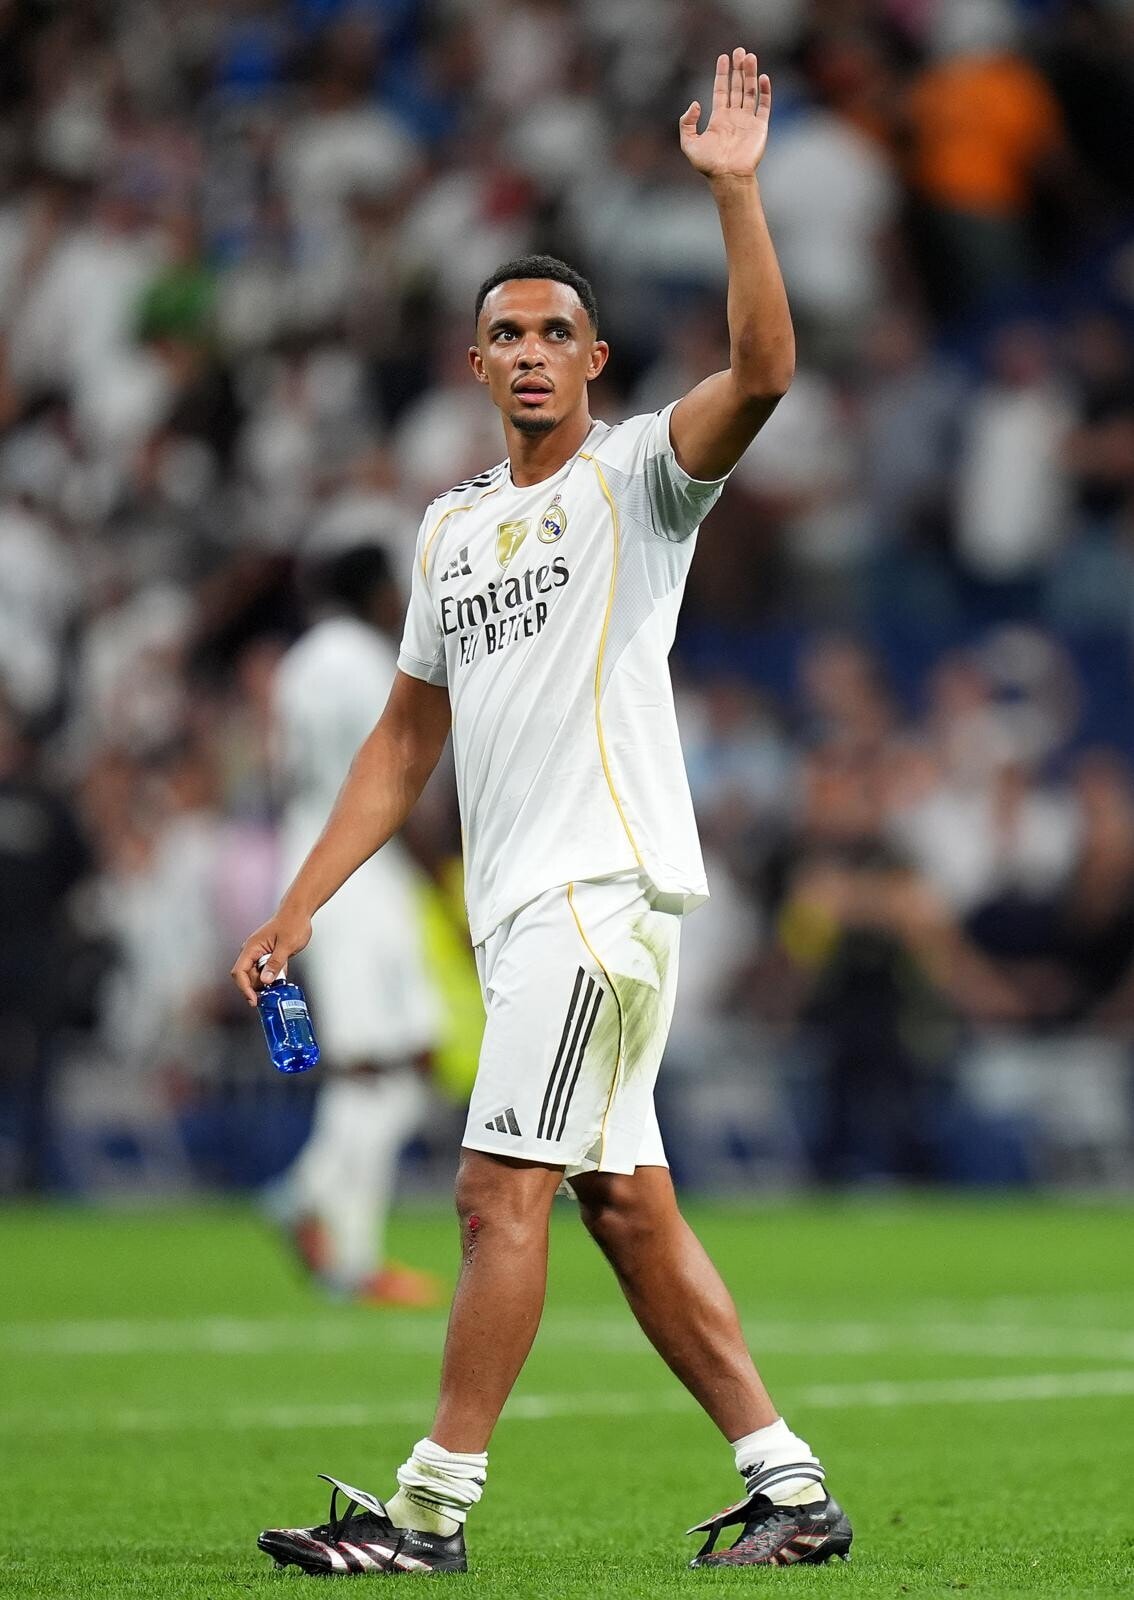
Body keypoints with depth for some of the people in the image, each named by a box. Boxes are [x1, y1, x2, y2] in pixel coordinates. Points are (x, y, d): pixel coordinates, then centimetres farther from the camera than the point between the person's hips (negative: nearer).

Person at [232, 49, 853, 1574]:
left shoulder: (637, 475, 0)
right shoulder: (452, 525, 19)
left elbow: (761, 372, -20)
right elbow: (408, 737, 22)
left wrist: (734, 191, -27)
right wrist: (296, 910, 17)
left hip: (607, 882, -8)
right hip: (521, 902, 8)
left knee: (504, 1189, -12)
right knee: (628, 1207, 7)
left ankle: (433, 1507, -10)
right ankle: (790, 1488, 12)